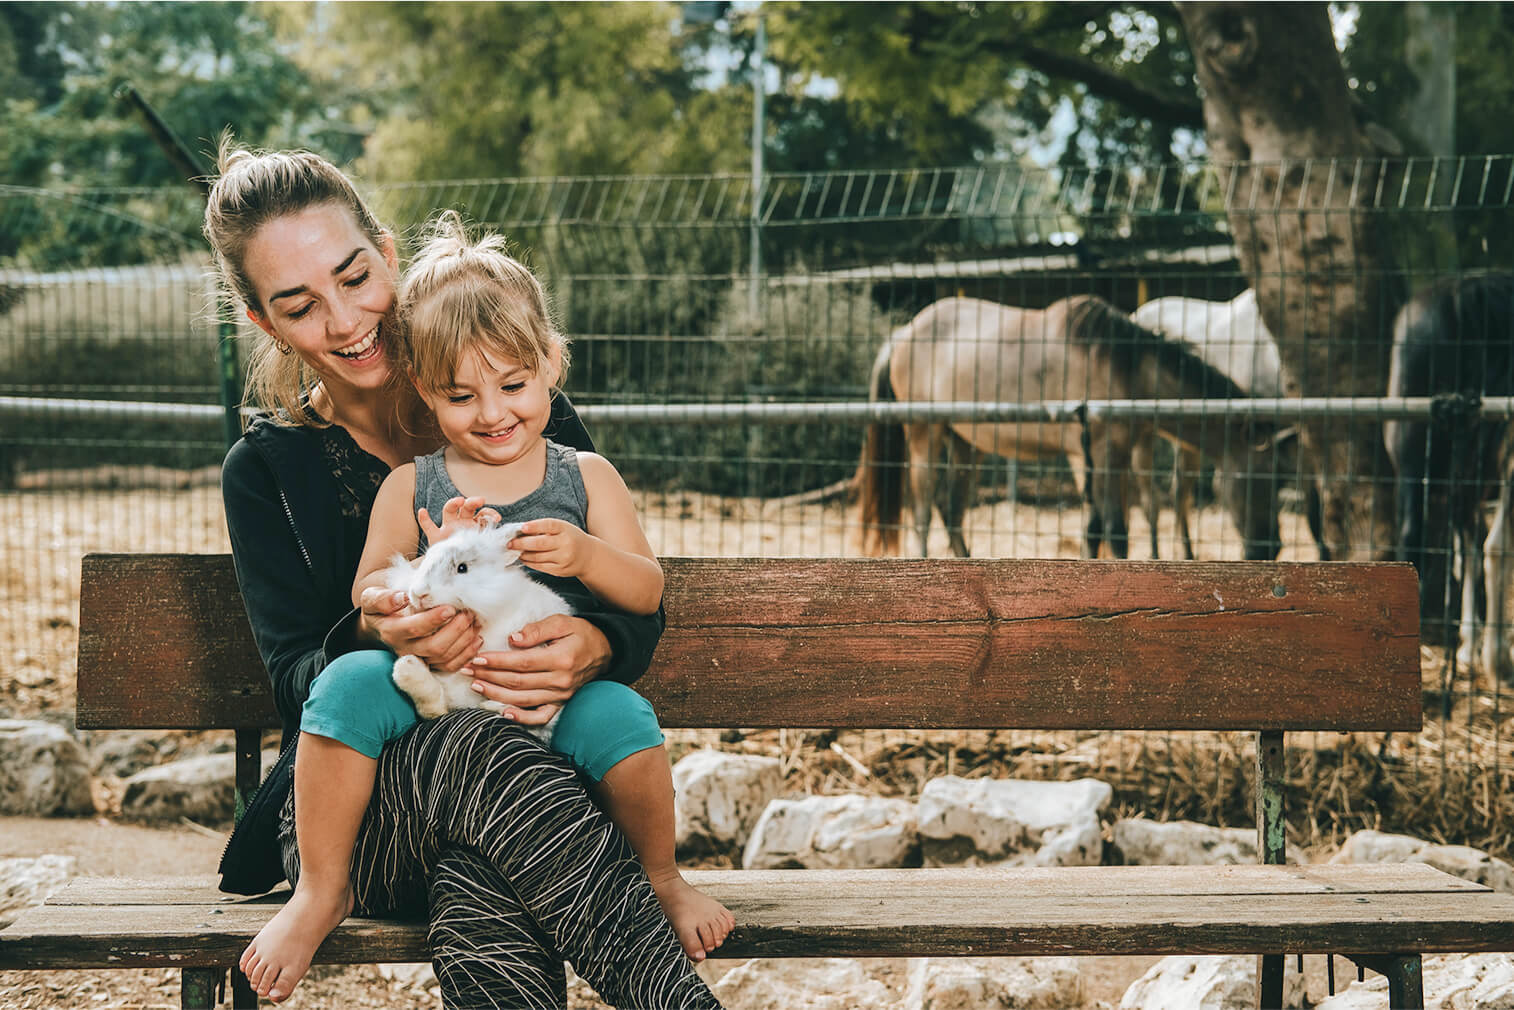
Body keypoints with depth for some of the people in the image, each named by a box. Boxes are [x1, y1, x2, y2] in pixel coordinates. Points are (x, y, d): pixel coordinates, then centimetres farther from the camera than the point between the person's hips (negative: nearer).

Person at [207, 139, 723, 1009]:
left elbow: (640, 609, 7)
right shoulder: (266, 471, 9)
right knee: (485, 748, -37)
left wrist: (595, 647, -19)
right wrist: (374, 638, -24)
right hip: (356, 800, 0)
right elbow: (294, 679, 1)